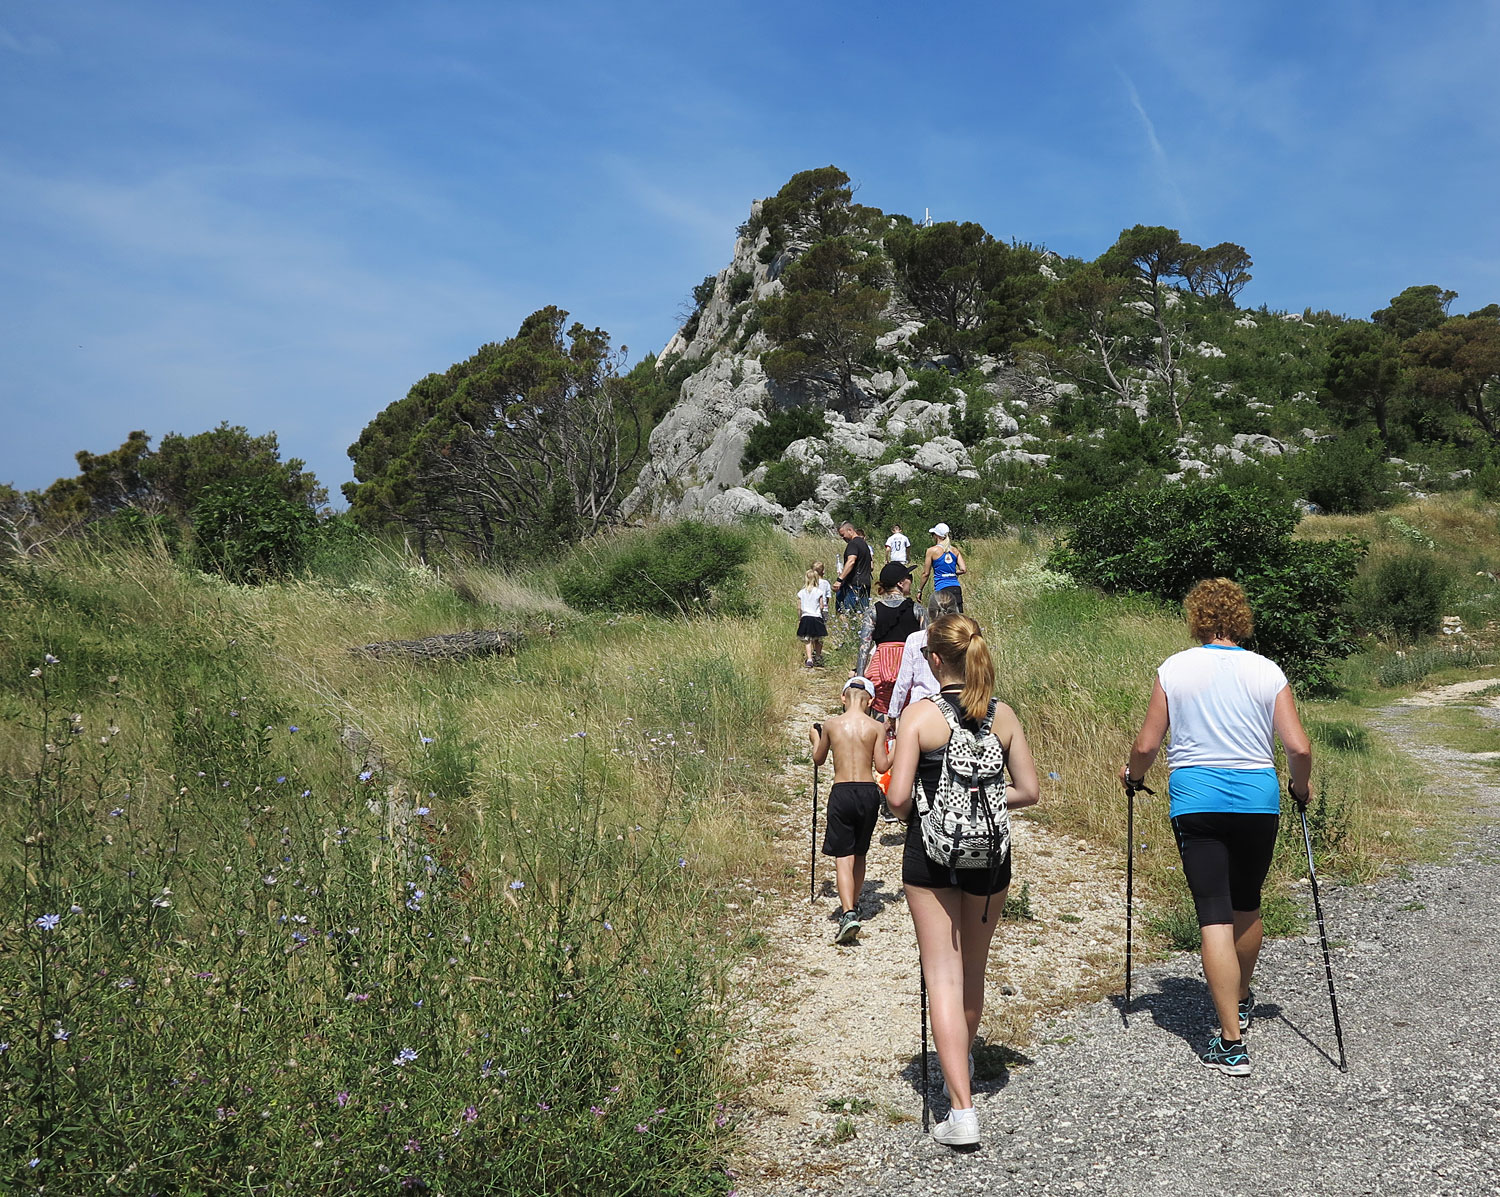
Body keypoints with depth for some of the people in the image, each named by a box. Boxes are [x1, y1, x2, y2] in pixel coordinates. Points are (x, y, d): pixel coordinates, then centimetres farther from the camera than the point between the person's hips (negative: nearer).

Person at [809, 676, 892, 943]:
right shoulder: (876, 727, -1)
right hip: (868, 792, 2)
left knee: (843, 857, -3)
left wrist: (815, 739, 35)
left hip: (841, 792, -1)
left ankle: (848, 914, -20)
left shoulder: (831, 725, 2)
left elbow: (818, 759, 15)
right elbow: (882, 766, -2)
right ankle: (852, 906, 33)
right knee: (860, 854, 19)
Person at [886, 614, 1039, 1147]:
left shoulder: (920, 714, -11)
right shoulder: (1003, 715, 0)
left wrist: (911, 813, 6)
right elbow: (1028, 790, 3)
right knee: (974, 973, 22)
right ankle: (963, 1061, 45)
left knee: (944, 978, -1)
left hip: (931, 858, -4)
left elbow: (898, 797, -15)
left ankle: (962, 1108, -8)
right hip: (989, 858, 4)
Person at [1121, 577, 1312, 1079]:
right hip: (1258, 799, 2)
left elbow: (1146, 745, -1)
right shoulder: (1267, 671, 2)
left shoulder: (1174, 668, -1)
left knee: (1214, 917, -2)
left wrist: (1132, 774, 20)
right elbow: (1299, 749, -3)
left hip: (1195, 800, -2)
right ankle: (1241, 1001, 43)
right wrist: (1299, 787, 18)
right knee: (1247, 906, 21)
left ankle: (1231, 1042, -5)